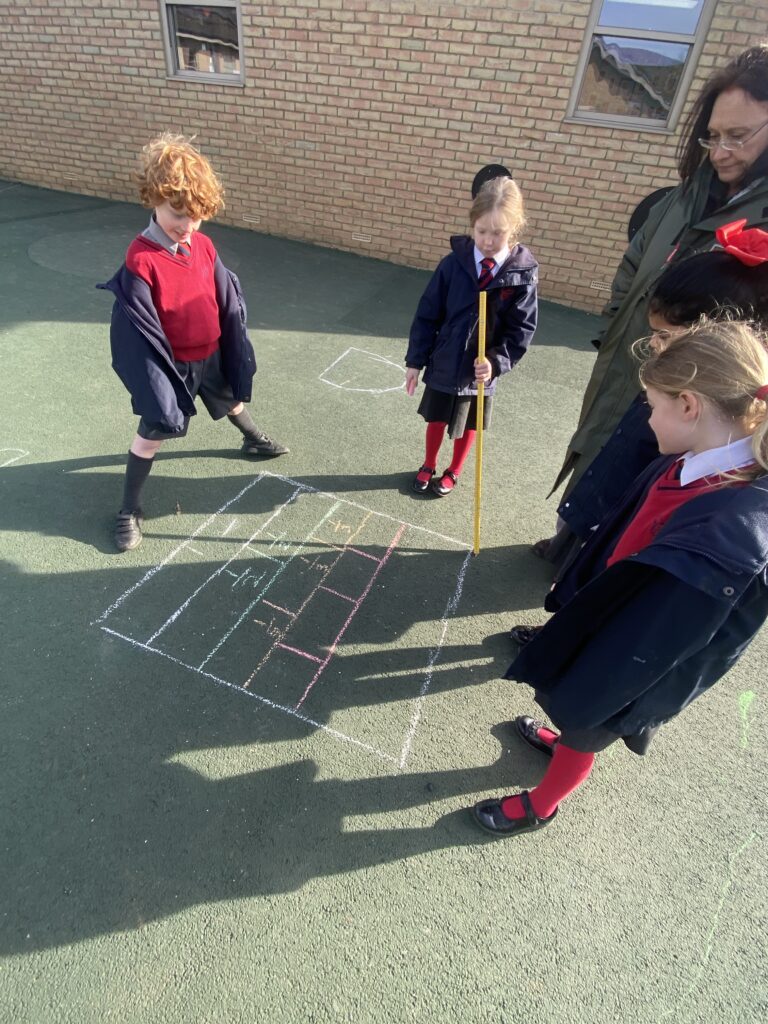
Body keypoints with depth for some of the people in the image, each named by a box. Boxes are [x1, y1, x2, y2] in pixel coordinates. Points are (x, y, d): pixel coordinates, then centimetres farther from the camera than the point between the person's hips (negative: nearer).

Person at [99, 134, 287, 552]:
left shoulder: (204, 247, -6)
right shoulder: (141, 259, -22)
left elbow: (228, 304, 3)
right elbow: (139, 330, -20)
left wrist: (238, 354, 5)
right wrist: (155, 383, -20)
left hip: (212, 355, 5)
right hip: (172, 364, -5)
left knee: (231, 400, 29)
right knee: (153, 432, 4)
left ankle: (253, 440, 61)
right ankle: (129, 510, 18)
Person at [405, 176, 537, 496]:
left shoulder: (523, 275, -12)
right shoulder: (454, 263, -11)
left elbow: (521, 329, -9)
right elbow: (427, 314, -6)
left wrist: (496, 361, -25)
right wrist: (415, 360, -4)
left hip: (481, 370, 0)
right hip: (442, 364, 1)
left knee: (469, 425, 18)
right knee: (436, 420, 18)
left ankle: (453, 472, 43)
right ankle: (428, 466, 44)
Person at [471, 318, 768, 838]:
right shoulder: (690, 464, -13)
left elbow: (647, 643, -29)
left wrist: (581, 698, -17)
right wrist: (574, 596, 12)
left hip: (628, 672, -6)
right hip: (612, 621, 6)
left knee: (584, 732, 21)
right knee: (577, 715, 32)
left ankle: (540, 806, 50)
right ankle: (567, 739, 65)